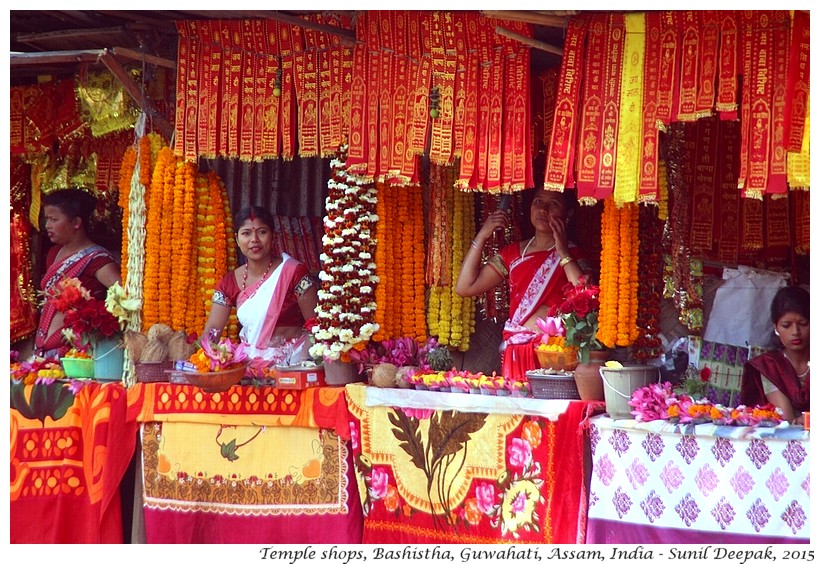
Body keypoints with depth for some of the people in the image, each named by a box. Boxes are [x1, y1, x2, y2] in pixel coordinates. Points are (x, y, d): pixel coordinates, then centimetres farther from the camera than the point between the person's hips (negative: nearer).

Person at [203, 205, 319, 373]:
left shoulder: (294, 273, -6)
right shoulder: (229, 283, 8)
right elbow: (212, 330, 3)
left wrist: (303, 364, -21)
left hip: (290, 364, -4)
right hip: (249, 364, 5)